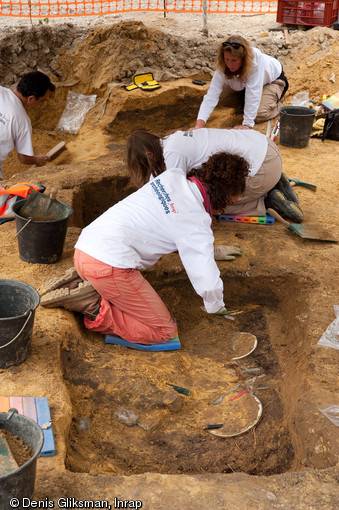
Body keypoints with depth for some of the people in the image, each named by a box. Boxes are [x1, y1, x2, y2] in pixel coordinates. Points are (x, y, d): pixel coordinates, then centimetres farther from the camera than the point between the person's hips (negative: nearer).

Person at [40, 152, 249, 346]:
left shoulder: (173, 176, 10)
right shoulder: (196, 221, -10)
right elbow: (207, 282, -10)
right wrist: (216, 307, 13)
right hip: (109, 263, -9)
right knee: (164, 331, -1)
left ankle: (78, 284, 14)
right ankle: (96, 309, -10)